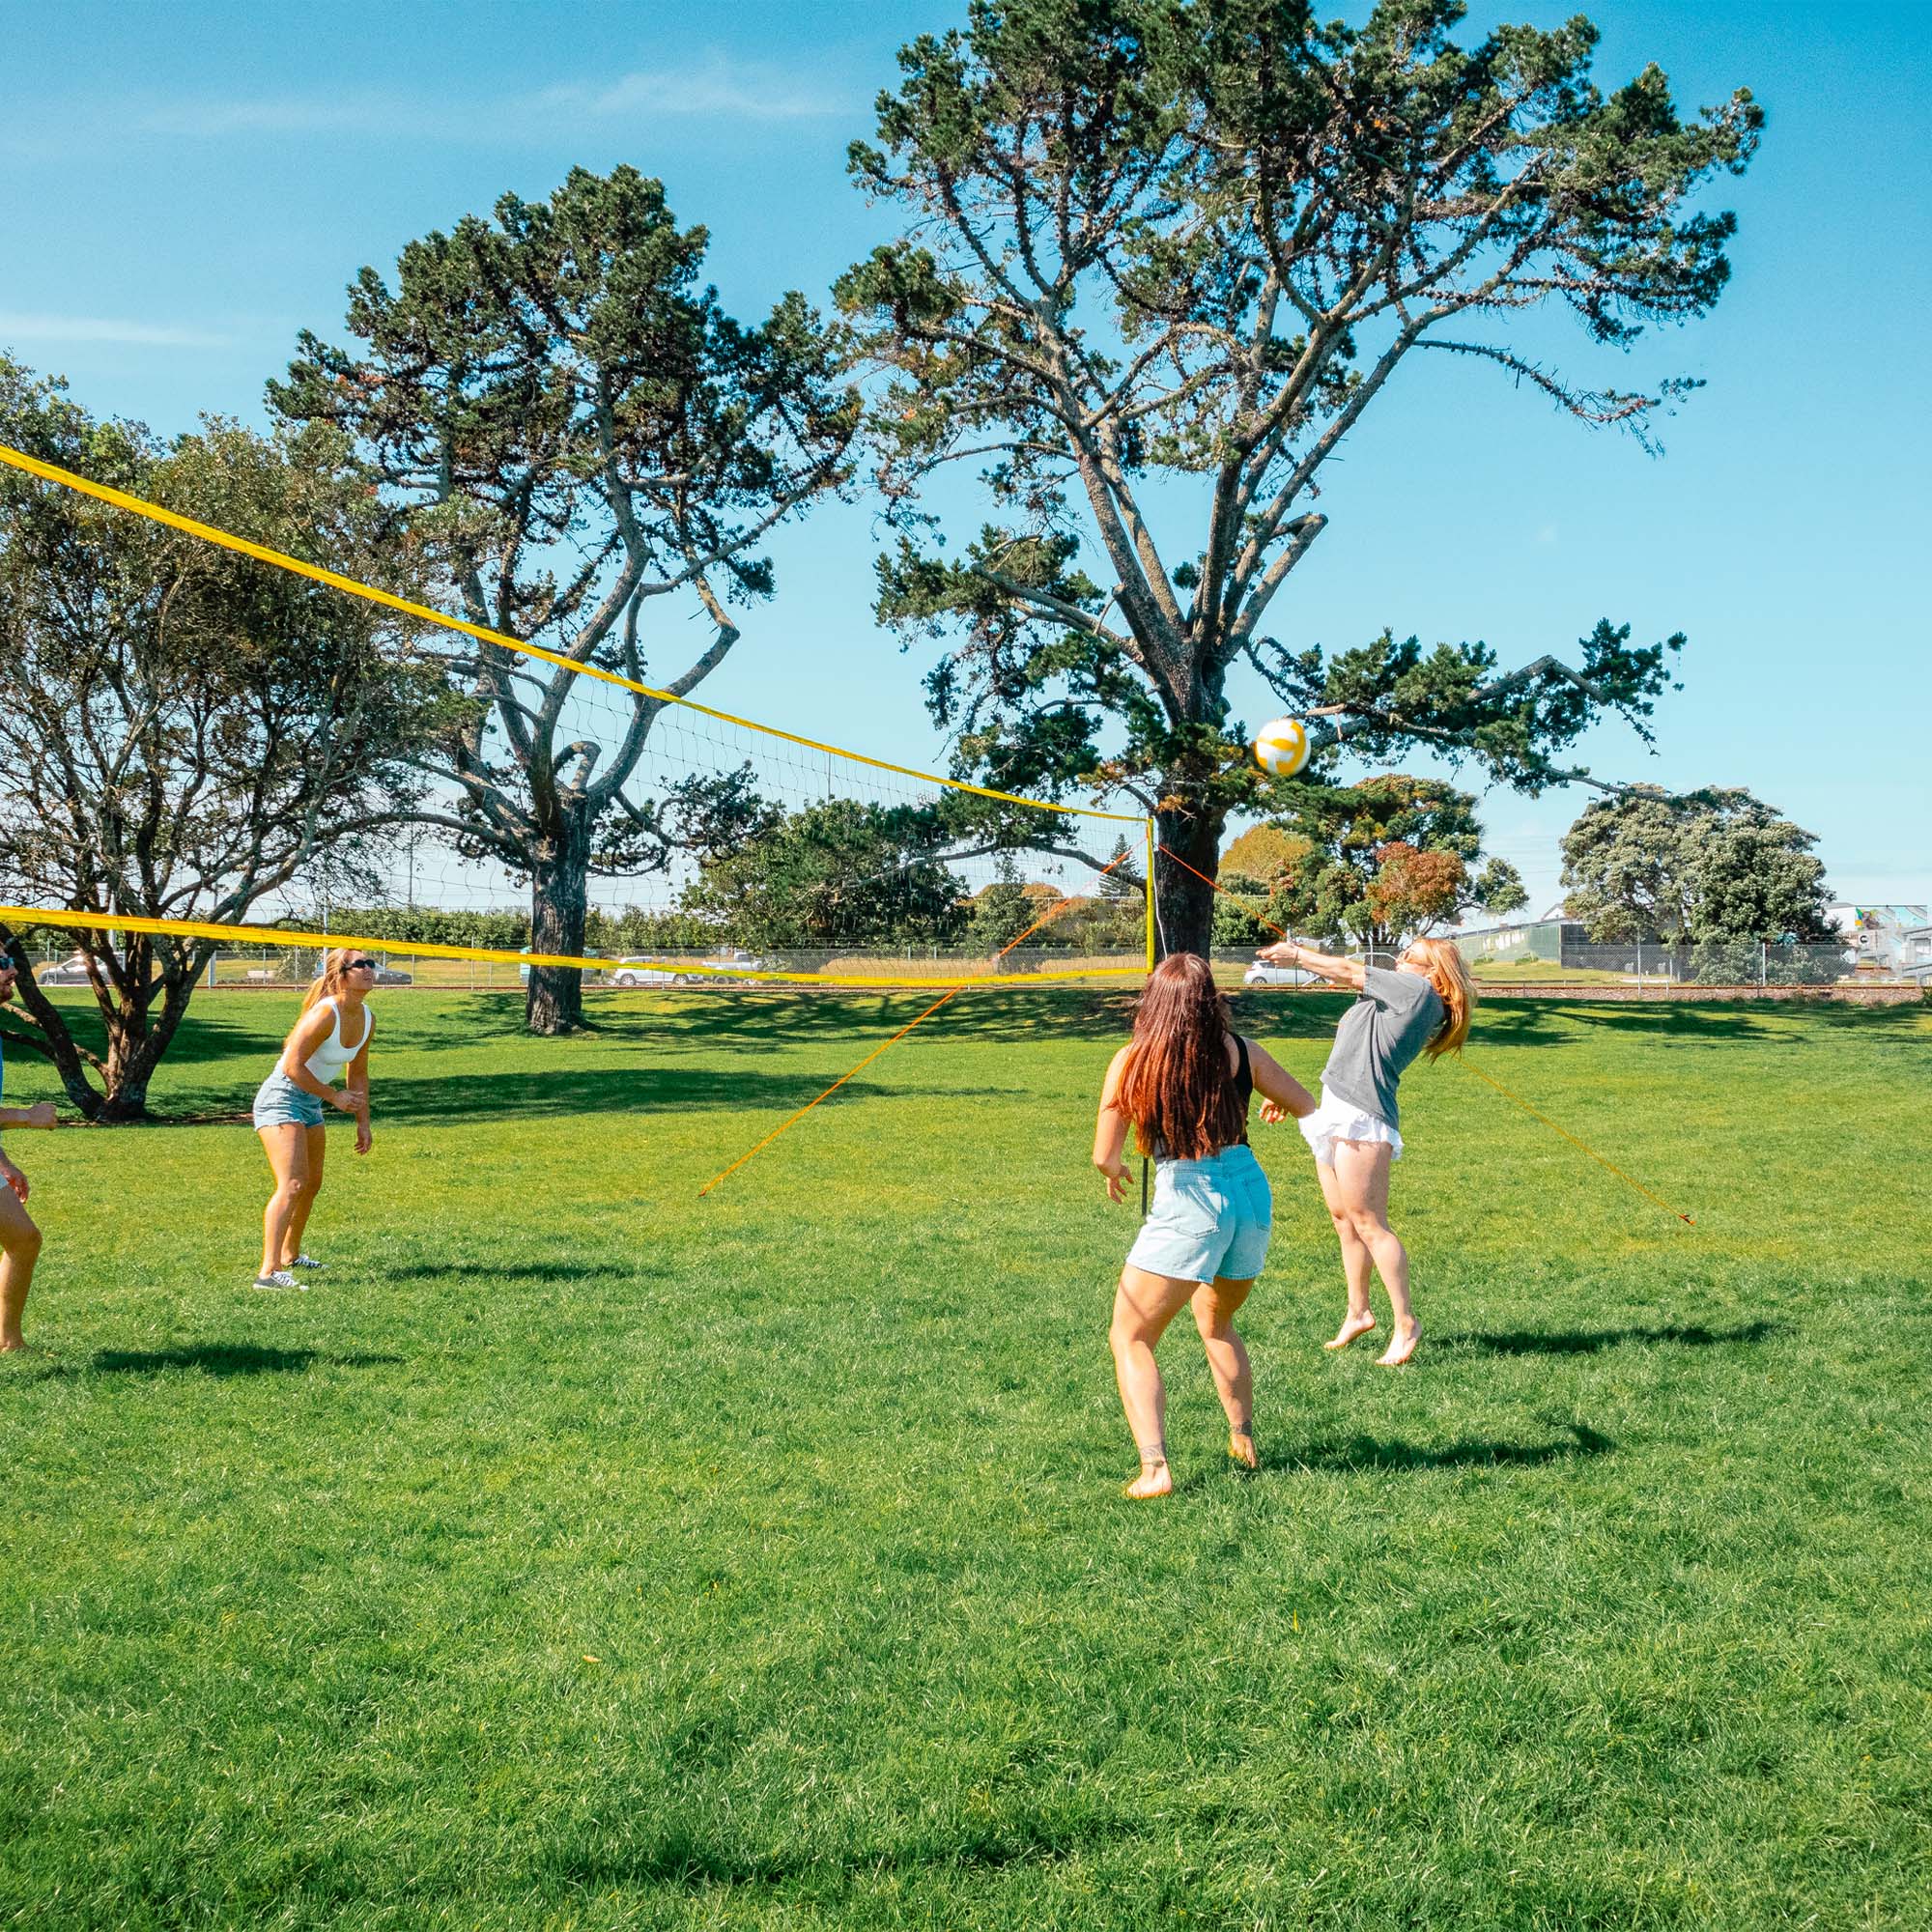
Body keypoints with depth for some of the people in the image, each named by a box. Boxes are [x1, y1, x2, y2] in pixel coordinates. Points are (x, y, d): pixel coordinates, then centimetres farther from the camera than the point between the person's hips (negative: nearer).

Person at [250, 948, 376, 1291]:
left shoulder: (366, 1019, 3)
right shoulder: (325, 1013, -23)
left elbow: (358, 1073, 16)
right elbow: (292, 1066, -25)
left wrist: (363, 1122, 15)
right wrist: (334, 1096, -18)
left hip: (310, 1105, 9)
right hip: (281, 1099, -9)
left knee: (312, 1185, 20)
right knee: (292, 1185, -21)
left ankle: (290, 1254, 42)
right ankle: (268, 1272, -26)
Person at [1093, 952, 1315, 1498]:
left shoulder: (1132, 1061, -4)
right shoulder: (1239, 1051, 4)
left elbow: (1104, 1156, -3)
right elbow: (1306, 1106, 17)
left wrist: (1114, 1172, 21)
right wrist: (1279, 1103, 41)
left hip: (1187, 1205, -5)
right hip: (1251, 1193, 5)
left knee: (1129, 1338, 7)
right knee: (1216, 1322, 30)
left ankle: (1154, 1468, -9)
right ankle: (1244, 1443, 36)